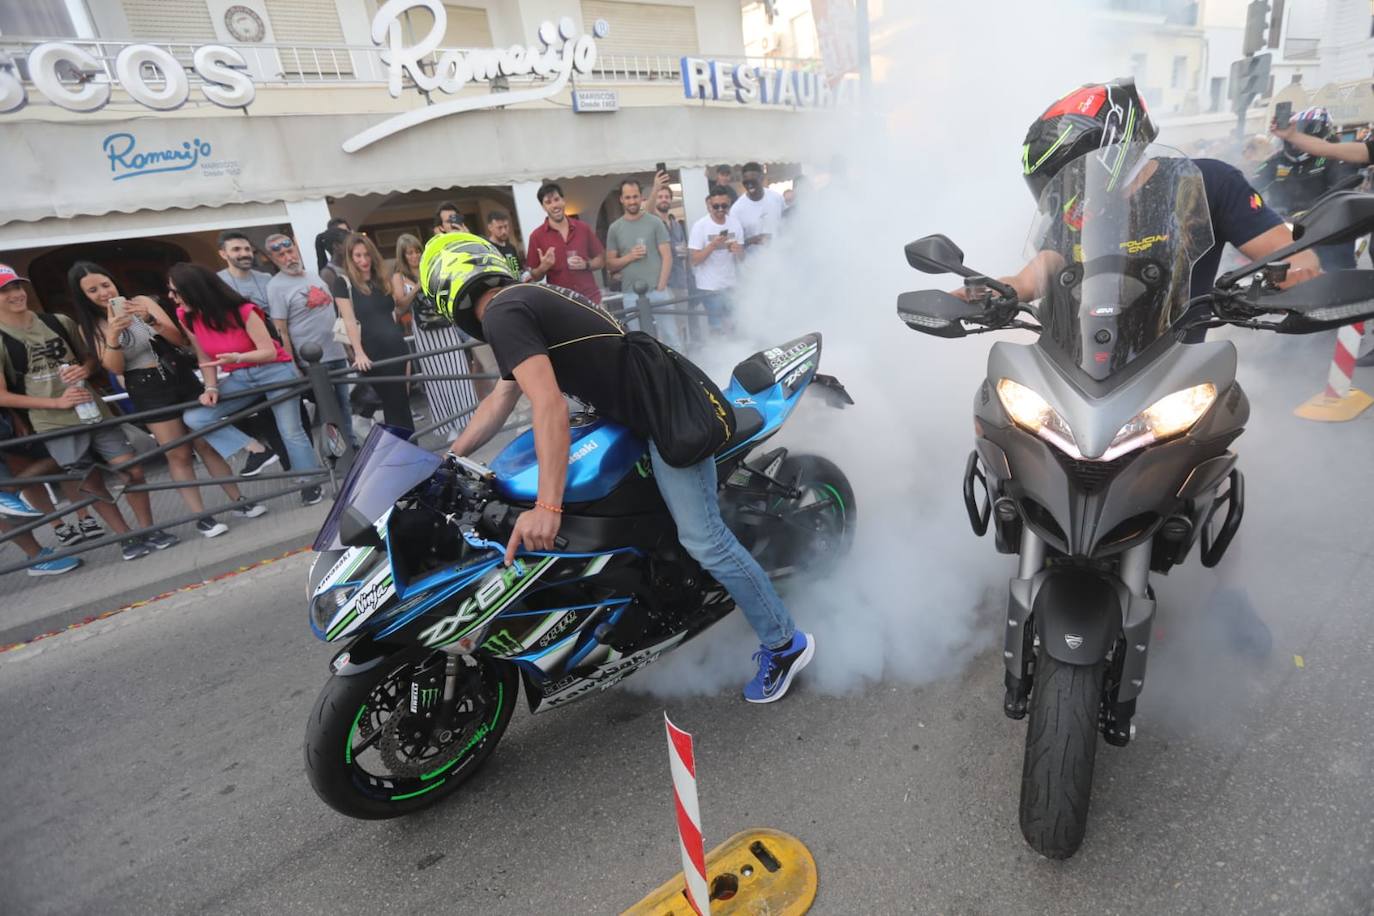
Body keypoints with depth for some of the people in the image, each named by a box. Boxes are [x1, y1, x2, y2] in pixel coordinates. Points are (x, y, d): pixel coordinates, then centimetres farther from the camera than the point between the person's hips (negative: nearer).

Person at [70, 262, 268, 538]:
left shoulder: (143, 302, 1)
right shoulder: (90, 326, 0)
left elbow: (182, 340, -5)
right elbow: (115, 368, -10)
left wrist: (150, 319, -20)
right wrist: (113, 335, -25)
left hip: (180, 376, 1)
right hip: (148, 391, -1)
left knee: (207, 443, 5)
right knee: (179, 455, -1)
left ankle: (239, 501, 12)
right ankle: (202, 516, 5)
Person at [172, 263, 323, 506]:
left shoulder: (242, 311, -23)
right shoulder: (187, 316, -6)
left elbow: (269, 351, -23)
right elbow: (205, 357, 3)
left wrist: (237, 357, -39)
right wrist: (211, 388, -11)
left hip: (274, 371, -5)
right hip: (238, 378, 6)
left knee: (291, 432, -4)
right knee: (194, 418, -13)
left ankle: (312, 485, 11)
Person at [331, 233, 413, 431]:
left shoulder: (381, 280, 15)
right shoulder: (343, 282, -1)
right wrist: (359, 353, -18)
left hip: (395, 346, 4)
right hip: (371, 351, -4)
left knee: (401, 401, 5)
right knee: (393, 402, -1)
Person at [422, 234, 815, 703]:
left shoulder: (502, 313, -12)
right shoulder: (527, 298, 20)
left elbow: (550, 406, -26)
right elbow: (501, 399, 25)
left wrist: (547, 507, -29)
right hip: (660, 402, 11)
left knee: (704, 539, -7)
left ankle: (785, 643, 9)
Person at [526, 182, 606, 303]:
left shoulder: (583, 228, 5)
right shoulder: (537, 236, -1)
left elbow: (601, 259, 12)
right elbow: (535, 277, 3)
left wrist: (586, 265, -8)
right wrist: (543, 267, -18)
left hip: (591, 298, 2)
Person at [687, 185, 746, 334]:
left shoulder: (735, 223, 4)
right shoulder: (700, 226, -10)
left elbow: (741, 257, 10)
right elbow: (694, 260, -13)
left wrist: (738, 250, -14)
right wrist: (712, 245, -26)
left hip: (731, 285, 5)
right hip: (710, 287, -4)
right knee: (718, 328, -2)